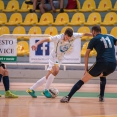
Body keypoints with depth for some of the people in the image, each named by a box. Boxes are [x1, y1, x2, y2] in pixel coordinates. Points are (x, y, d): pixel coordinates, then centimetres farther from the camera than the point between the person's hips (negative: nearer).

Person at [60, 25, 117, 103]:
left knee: (83, 80, 4)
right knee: (103, 76, 38)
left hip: (102, 63, -4)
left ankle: (68, 97, -5)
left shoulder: (94, 39, 12)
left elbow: (86, 55, 9)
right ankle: (101, 97, 26)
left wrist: (86, 69, 13)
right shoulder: (110, 37, 21)